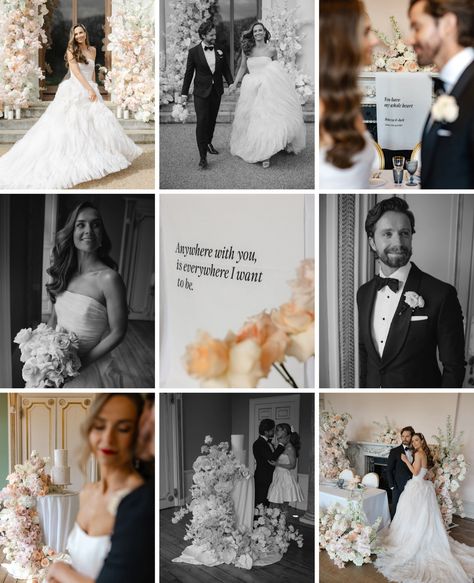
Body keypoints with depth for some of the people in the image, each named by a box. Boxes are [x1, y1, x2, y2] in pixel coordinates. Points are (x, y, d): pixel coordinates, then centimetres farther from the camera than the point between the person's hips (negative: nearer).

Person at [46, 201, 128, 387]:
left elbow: (116, 333, -15)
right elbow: (54, 318, 10)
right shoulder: (64, 274, 0)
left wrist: (81, 362, -18)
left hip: (91, 369, -5)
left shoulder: (108, 279, -18)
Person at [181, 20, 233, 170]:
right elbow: (188, 73, -1)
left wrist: (231, 83, -4)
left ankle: (208, 143, 39)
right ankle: (203, 156, -9)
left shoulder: (219, 50, 2)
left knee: (212, 120, 16)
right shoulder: (194, 52, -6)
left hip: (216, 92, 4)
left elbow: (225, 69, 10)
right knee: (202, 122, -9)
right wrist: (184, 93, 1)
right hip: (201, 93, -4)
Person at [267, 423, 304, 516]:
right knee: (273, 506, 5)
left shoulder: (289, 448, -12)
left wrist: (277, 464, -18)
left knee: (284, 507, -4)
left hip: (285, 478, -8)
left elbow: (292, 465, -13)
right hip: (277, 477, 8)